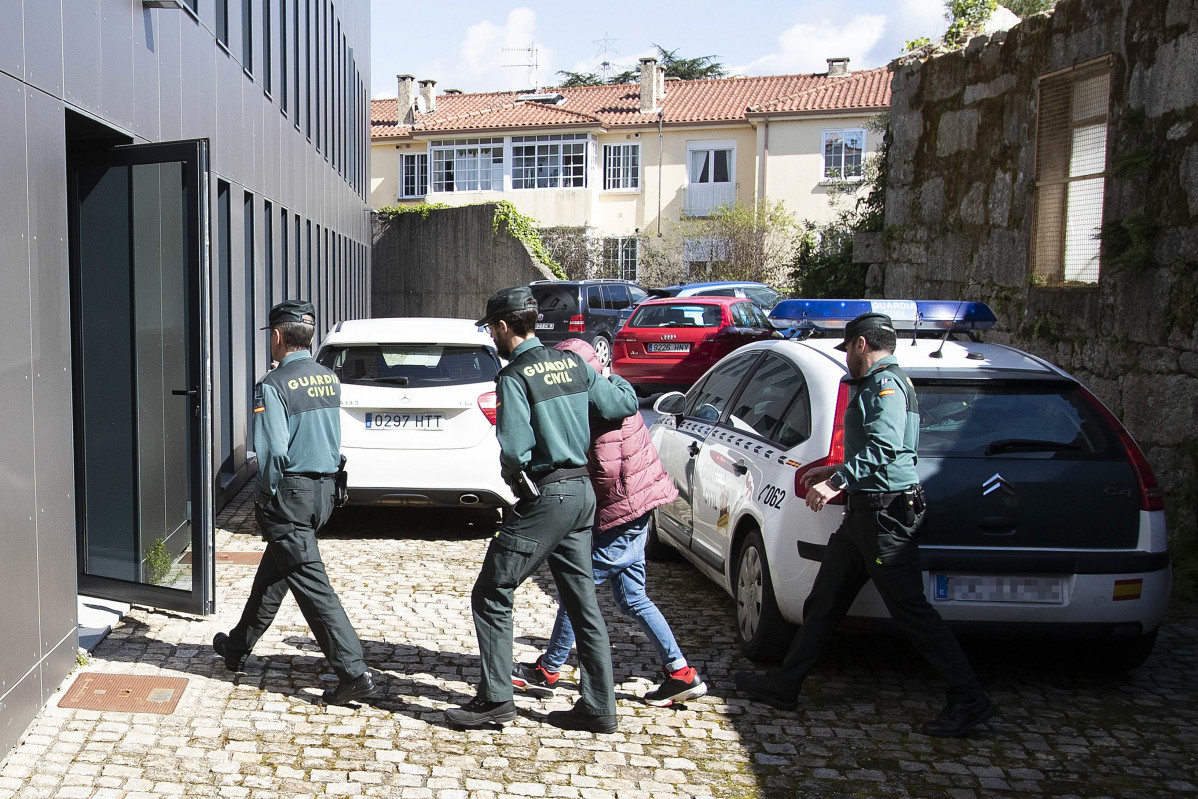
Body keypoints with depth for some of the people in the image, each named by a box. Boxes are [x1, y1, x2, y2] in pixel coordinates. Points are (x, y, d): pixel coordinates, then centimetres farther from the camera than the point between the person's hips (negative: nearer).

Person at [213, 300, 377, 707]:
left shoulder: (274, 385, -16)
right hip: (324, 489, 8)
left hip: (290, 493, -8)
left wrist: (264, 497, -9)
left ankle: (353, 672, -6)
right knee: (271, 573, 22)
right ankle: (238, 647, 38)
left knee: (310, 583, -5)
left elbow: (273, 450, -20)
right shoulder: (329, 379, 7)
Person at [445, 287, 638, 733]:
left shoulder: (515, 377, -14)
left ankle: (495, 698, 4)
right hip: (582, 493, 8)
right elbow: (624, 405, 9)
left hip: (545, 498, -8)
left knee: (491, 594, 2)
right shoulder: (573, 364, 7)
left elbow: (514, 450, -21)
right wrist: (616, 381, 30)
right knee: (582, 601, 12)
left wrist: (510, 474, 1)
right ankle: (599, 707, 16)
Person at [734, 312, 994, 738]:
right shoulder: (878, 384, 19)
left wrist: (837, 482, -32)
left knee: (910, 609, -8)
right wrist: (836, 471, 32)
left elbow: (883, 448, -27)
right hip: (867, 510, 11)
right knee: (824, 601, 13)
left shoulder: (886, 384, -13)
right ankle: (785, 684, 21)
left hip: (885, 511, -11)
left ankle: (969, 700, 0)